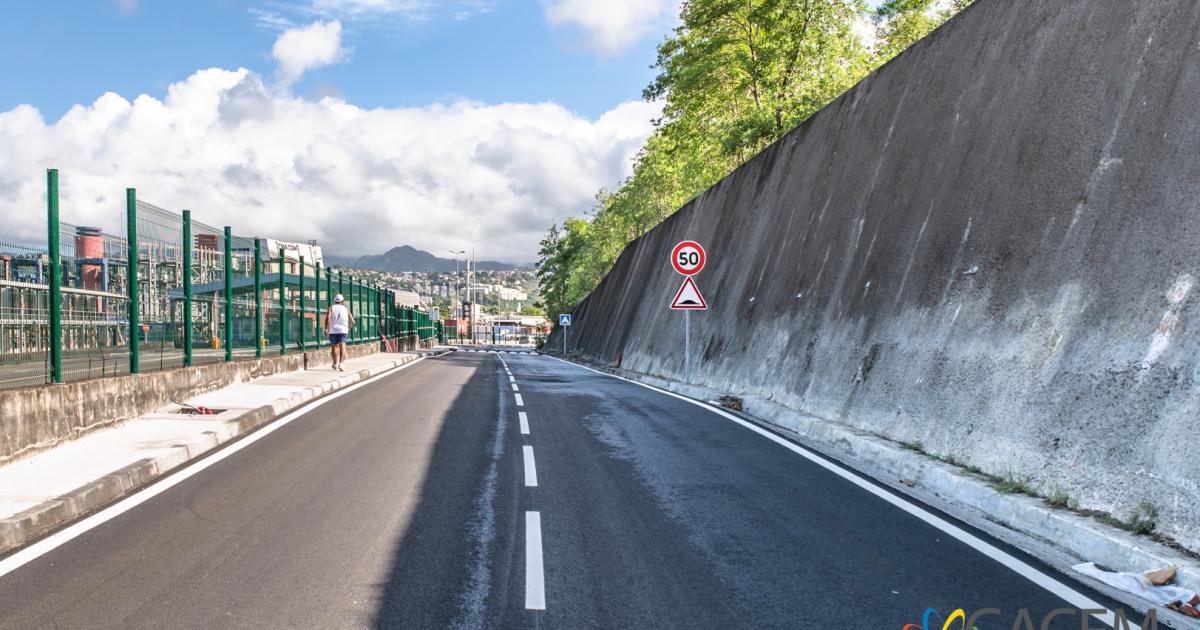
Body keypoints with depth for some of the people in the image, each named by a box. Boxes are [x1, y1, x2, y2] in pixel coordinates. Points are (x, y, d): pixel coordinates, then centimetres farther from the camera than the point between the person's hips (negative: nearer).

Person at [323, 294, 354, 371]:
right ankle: (341, 363, -29)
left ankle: (335, 364, 27)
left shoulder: (331, 308, 9)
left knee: (334, 347, 16)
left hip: (333, 330, 1)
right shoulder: (346, 309, 14)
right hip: (343, 330, -1)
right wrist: (348, 327, 31)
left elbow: (328, 317, -10)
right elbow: (352, 322, 12)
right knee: (342, 347, -11)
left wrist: (326, 328, -8)